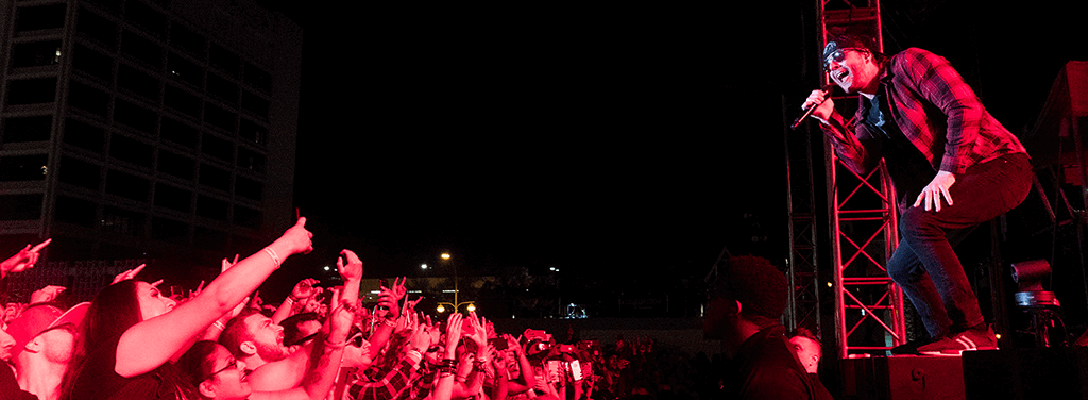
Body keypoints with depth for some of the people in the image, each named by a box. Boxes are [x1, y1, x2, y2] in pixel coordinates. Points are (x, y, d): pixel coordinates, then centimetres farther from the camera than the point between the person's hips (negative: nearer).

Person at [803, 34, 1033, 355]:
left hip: (999, 166, -9)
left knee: (915, 221, -30)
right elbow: (861, 162, 0)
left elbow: (965, 106, -18)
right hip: (957, 183, 9)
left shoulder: (908, 63, -5)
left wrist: (946, 173, -24)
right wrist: (830, 120, -8)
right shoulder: (868, 115, 17)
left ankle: (972, 330, -22)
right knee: (901, 268, 6)